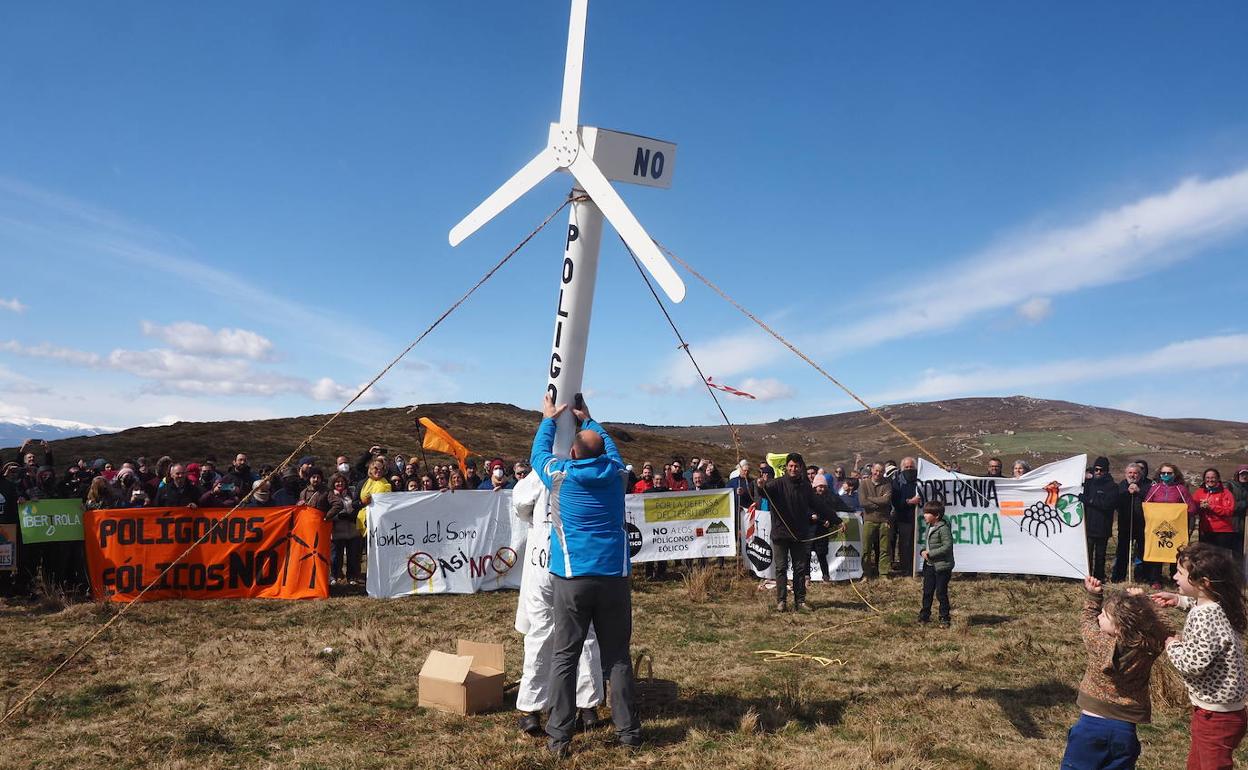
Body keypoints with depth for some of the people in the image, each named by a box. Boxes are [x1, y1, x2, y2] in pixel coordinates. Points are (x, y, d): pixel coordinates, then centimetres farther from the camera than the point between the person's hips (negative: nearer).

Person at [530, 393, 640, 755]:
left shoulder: (560, 476, -2)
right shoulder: (615, 473, 3)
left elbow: (539, 453, 18)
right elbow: (611, 446, 25)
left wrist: (549, 419, 32)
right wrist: (588, 420, 37)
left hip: (572, 578, -2)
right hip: (614, 576, 2)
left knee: (564, 657, 4)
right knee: (618, 656, 9)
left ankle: (559, 736, 6)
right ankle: (628, 730, 16)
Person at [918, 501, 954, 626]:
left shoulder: (943, 529, -18)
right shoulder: (929, 527, 10)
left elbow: (947, 546, -24)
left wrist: (930, 553, -21)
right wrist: (923, 551, -1)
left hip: (942, 566, -8)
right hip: (929, 565, 8)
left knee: (941, 593, -1)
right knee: (927, 591, 13)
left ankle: (945, 618, 11)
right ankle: (924, 615, 23)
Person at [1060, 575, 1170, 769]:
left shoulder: (1099, 643, -15)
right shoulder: (1149, 649, -10)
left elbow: (1087, 620, 6)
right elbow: (1164, 633, 10)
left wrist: (1093, 595, 10)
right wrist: (1141, 603, 6)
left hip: (1091, 722, -3)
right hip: (1125, 729, 3)